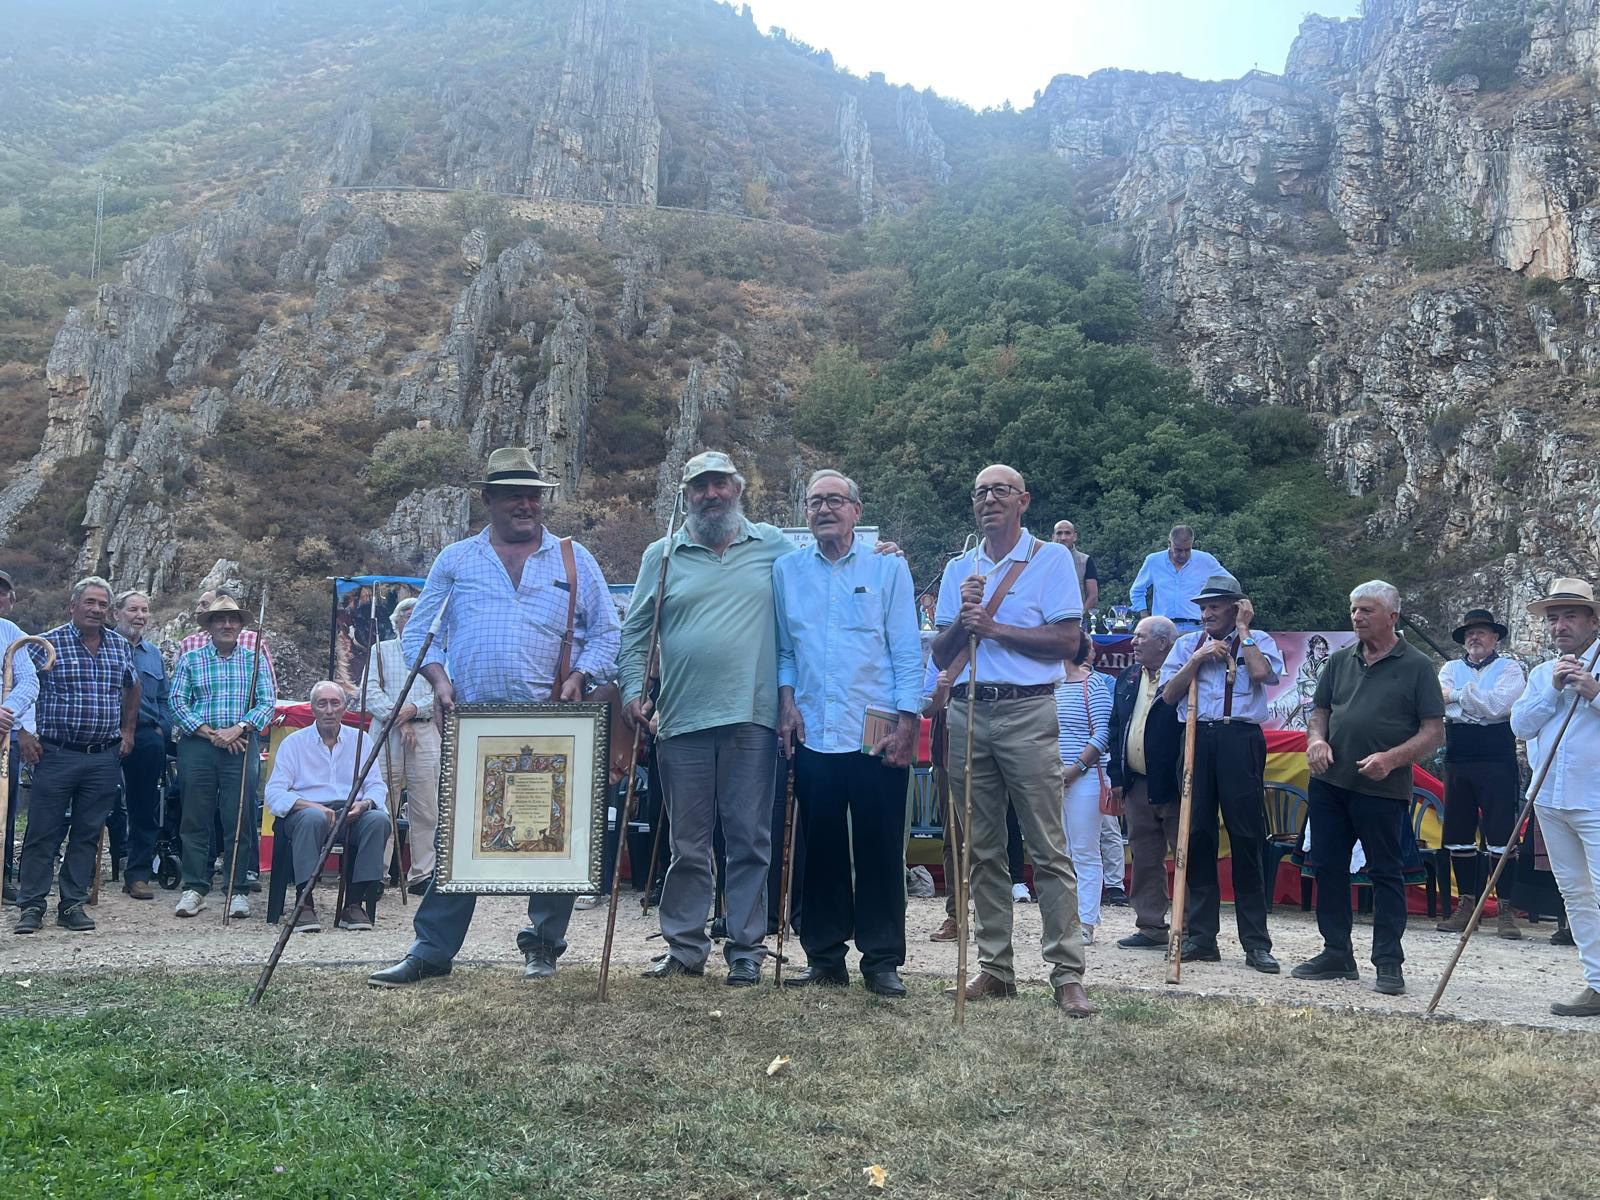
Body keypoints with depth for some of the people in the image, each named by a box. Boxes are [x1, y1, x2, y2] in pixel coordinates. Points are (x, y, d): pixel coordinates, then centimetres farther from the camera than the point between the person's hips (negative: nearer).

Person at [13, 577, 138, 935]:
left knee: (88, 834, 7)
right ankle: (31, 906, 8)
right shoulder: (47, 644, -2)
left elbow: (132, 688, 25)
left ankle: (73, 905, 15)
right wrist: (25, 734, -5)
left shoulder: (121, 646, 9)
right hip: (56, 754, -3)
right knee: (43, 832, 0)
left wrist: (128, 730, 18)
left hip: (105, 758, 3)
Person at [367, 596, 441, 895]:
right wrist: (398, 719, -9)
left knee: (426, 809, -2)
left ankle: (421, 875, 3)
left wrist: (414, 708, -12)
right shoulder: (380, 651, 14)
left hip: (425, 732, 1)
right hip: (386, 731, -1)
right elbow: (370, 691, 2)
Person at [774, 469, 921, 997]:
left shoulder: (888, 568, 3)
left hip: (877, 734, -2)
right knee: (820, 849, 7)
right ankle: (824, 957, 18)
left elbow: (907, 653, 0)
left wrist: (906, 723, -7)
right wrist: (787, 702, -1)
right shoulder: (787, 571, 10)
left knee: (880, 850, 1)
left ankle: (882, 961, 11)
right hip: (813, 734, 2)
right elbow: (782, 649, 13)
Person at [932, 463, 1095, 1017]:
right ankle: (995, 966, 14)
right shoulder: (958, 569, 17)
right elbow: (940, 656, 13)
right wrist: (963, 619, -6)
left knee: (1048, 849, -7)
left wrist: (994, 627, -10)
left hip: (1028, 711, -4)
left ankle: (1067, 974, -4)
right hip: (968, 712, 5)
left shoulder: (1051, 558, 4)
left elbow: (1068, 641, -6)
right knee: (982, 850, 7)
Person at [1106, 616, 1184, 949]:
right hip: (1138, 784, 7)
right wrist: (1116, 777, 9)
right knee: (1145, 859, 12)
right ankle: (1151, 927, 20)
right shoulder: (1127, 677, 13)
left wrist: (1186, 781, -15)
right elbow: (1116, 728, 15)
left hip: (1175, 786, -7)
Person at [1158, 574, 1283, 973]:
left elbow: (1261, 673, -13)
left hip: (1239, 740, -3)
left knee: (1246, 837, -3)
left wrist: (1243, 629, -1)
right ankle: (1200, 936, 11)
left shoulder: (1258, 641, 9)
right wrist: (1198, 658, -1)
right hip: (1196, 739, 3)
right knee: (1197, 836, 4)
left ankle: (1256, 942, 3)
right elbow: (1169, 695, 8)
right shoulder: (1187, 644, 17)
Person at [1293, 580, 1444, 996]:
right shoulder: (1340, 660, 12)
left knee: (1385, 872, 1)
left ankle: (1389, 962, 9)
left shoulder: (1416, 665, -1)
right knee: (1328, 868, 9)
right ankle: (1337, 954, 20)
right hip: (1330, 782, 5)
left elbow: (1434, 731, -4)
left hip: (1383, 789, -5)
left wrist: (1391, 759, -19)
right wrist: (1316, 738, -2)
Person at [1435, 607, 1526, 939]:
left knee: (1500, 835, -5)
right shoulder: (1451, 669, 15)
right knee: (1458, 835, 7)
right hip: (1457, 762, 4)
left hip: (1497, 762, -4)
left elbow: (1499, 705, -14)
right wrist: (1479, 703, -12)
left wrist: (1457, 695, -6)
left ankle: (1504, 908, 1)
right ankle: (1467, 904, 16)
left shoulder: (1509, 668, 4)